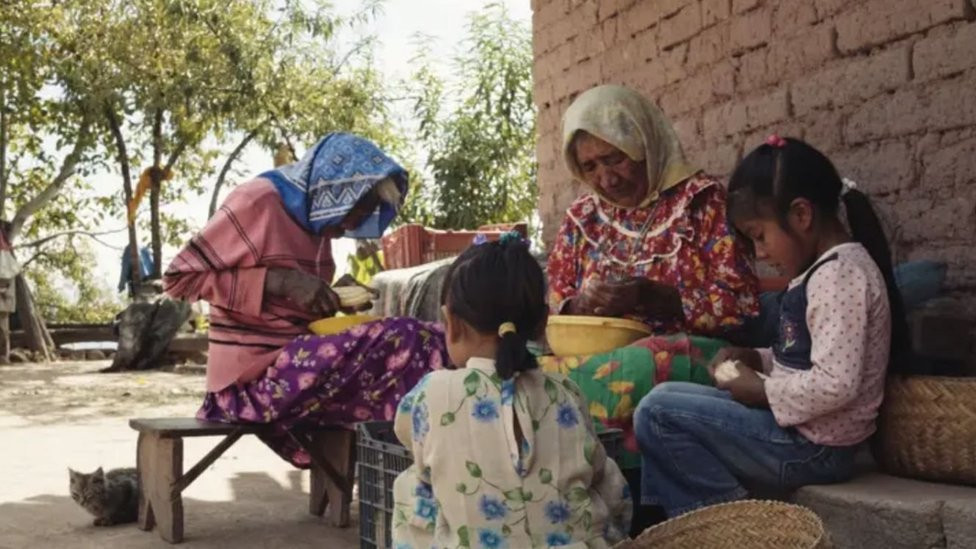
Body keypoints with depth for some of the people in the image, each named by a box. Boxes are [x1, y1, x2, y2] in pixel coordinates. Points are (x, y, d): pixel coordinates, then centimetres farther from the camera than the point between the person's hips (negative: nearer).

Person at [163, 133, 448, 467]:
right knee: (404, 344, -23)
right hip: (254, 375, -8)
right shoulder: (257, 203, -10)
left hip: (297, 362, 8)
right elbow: (179, 278, -11)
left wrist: (338, 298, 3)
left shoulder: (315, 218, 14)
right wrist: (280, 281, -19)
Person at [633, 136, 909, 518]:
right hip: (799, 430, 11)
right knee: (669, 400, 15)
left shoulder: (839, 273, -20)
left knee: (658, 411, -13)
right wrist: (756, 360, 5)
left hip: (812, 446, -11)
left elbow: (835, 385, -28)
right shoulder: (825, 269, 11)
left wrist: (762, 391, -15)